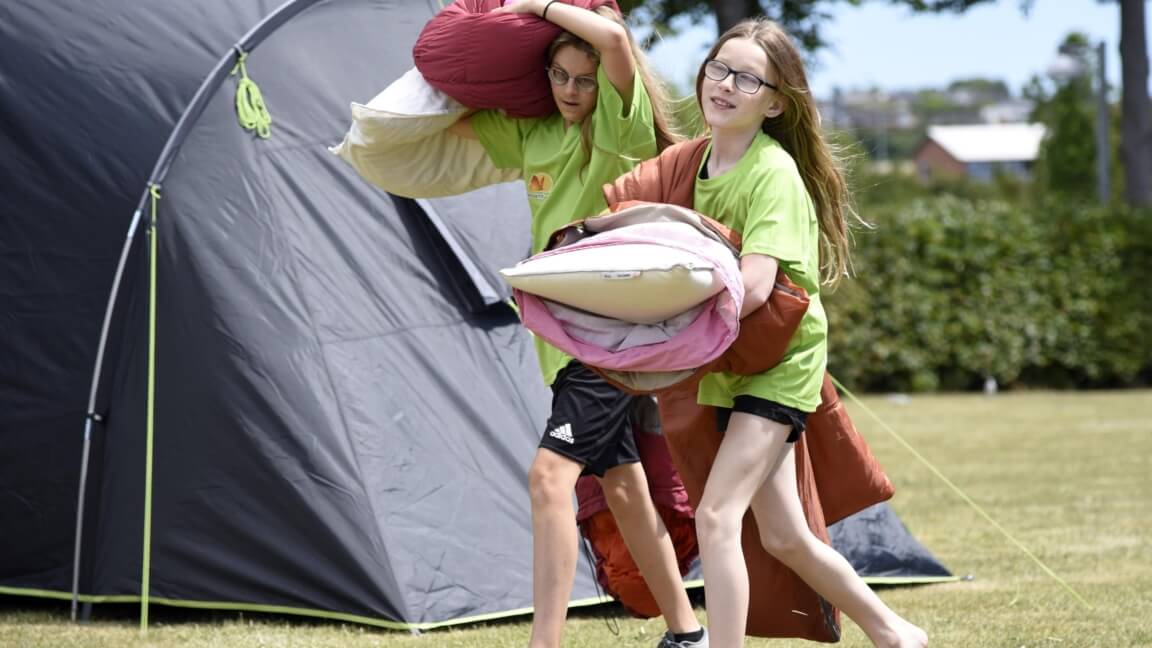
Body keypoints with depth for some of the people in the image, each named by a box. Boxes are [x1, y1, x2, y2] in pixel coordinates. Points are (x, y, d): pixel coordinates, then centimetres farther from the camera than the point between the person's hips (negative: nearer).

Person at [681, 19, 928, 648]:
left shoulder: (773, 173, -20)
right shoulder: (701, 159, 5)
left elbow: (750, 289, -31)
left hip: (780, 361, -8)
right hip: (730, 365, 8)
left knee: (715, 515, -21)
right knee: (784, 537, 12)